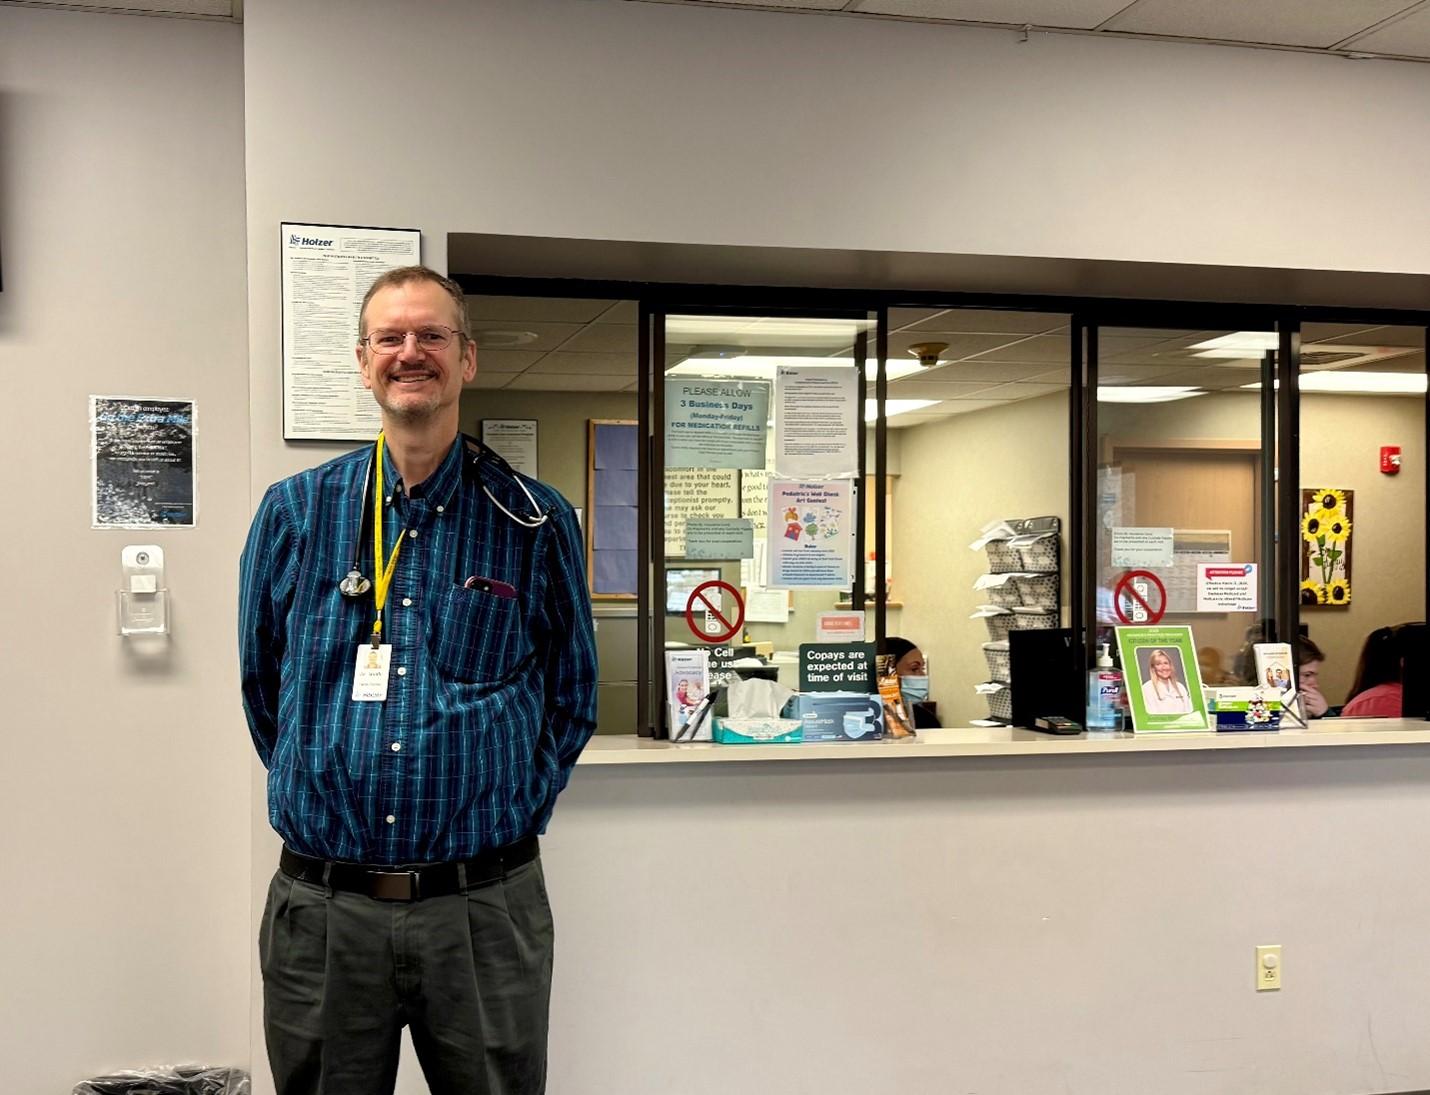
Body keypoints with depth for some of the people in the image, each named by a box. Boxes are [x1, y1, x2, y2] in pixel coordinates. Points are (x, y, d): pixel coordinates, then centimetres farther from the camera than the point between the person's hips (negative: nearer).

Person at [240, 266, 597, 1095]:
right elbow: (261, 686, 12)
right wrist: (319, 791, 8)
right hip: (320, 907, 1)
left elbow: (573, 695, 8)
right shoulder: (294, 513, 3)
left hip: (486, 909, -1)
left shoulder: (537, 522, 0)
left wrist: (517, 805, 3)